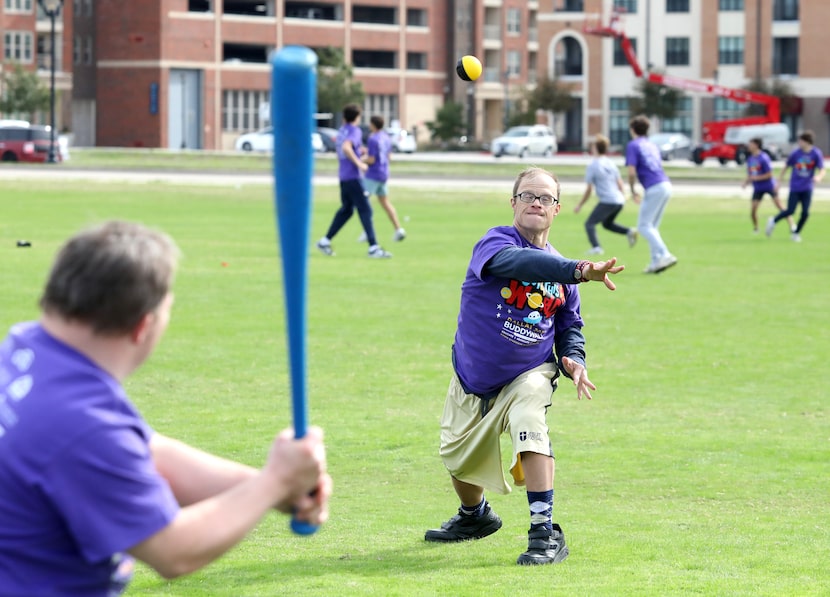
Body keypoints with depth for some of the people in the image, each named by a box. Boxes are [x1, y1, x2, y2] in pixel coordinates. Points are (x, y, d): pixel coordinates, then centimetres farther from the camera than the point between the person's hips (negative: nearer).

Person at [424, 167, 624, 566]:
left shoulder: (559, 269, -2)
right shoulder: (495, 242, -17)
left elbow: (569, 324, 12)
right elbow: (517, 262, -41)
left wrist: (573, 358, -11)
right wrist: (577, 271, -56)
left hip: (529, 375, 0)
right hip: (473, 379, 0)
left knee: (530, 426, -30)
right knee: (458, 458, 16)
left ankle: (545, 534, -27)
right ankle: (474, 516, 50)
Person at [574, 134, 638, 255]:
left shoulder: (593, 166, -5)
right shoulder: (611, 163, 14)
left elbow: (588, 190, -5)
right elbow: (620, 185, 18)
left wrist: (579, 205, 5)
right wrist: (623, 197, 33)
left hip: (607, 201, -7)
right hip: (619, 200, 7)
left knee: (589, 224, -2)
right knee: (607, 223, 27)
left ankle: (596, 247, -22)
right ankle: (629, 232, 6)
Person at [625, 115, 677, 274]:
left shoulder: (633, 145, 0)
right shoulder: (652, 146, 23)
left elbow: (632, 172, -9)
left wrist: (633, 191, 5)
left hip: (654, 188, -8)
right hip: (666, 185, 8)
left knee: (644, 225, -4)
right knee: (652, 226, 14)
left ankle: (664, 255, -19)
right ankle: (656, 262, 10)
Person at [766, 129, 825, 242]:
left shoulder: (816, 154, -8)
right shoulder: (795, 153, -6)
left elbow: (822, 170, -9)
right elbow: (786, 167, 7)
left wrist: (819, 177, -32)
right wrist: (779, 181, 9)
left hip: (807, 188, 1)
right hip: (795, 187, -1)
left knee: (805, 212, -6)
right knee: (790, 211, -6)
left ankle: (796, 233, 14)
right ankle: (773, 221, 21)